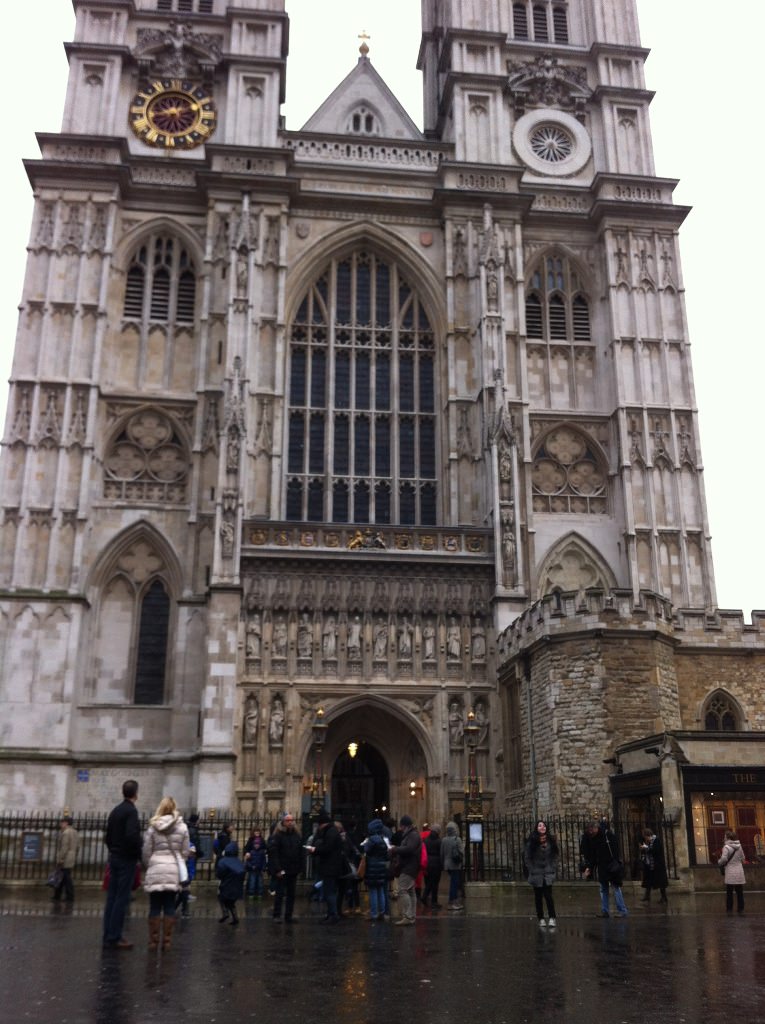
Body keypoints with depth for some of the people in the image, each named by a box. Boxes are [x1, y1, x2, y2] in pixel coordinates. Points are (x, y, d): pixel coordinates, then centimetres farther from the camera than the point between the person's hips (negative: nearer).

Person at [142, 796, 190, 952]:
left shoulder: (153, 827, 0)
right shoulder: (182, 827, 2)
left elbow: (146, 852, 2)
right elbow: (185, 851, 5)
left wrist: (147, 867, 18)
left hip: (155, 870, -1)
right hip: (174, 871, 1)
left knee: (155, 907, 7)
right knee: (169, 906, 6)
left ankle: (153, 940, 10)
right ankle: (166, 940, 8)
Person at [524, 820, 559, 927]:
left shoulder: (551, 840, 4)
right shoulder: (531, 841, -4)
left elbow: (556, 855, 10)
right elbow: (526, 857, 0)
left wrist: (554, 868, 2)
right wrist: (532, 869, -4)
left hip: (548, 873, 1)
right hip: (536, 873, 0)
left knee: (548, 896, -11)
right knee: (538, 897, 6)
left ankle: (552, 918, -7)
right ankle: (541, 919, 14)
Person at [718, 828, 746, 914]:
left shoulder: (726, 847, -12)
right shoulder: (739, 846, 5)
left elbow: (724, 859, -18)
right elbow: (743, 858, 12)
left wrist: (719, 863, 2)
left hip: (730, 873, -5)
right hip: (739, 872, 5)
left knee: (729, 892, 4)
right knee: (739, 892, 10)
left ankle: (729, 909, 5)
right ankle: (740, 909, 11)